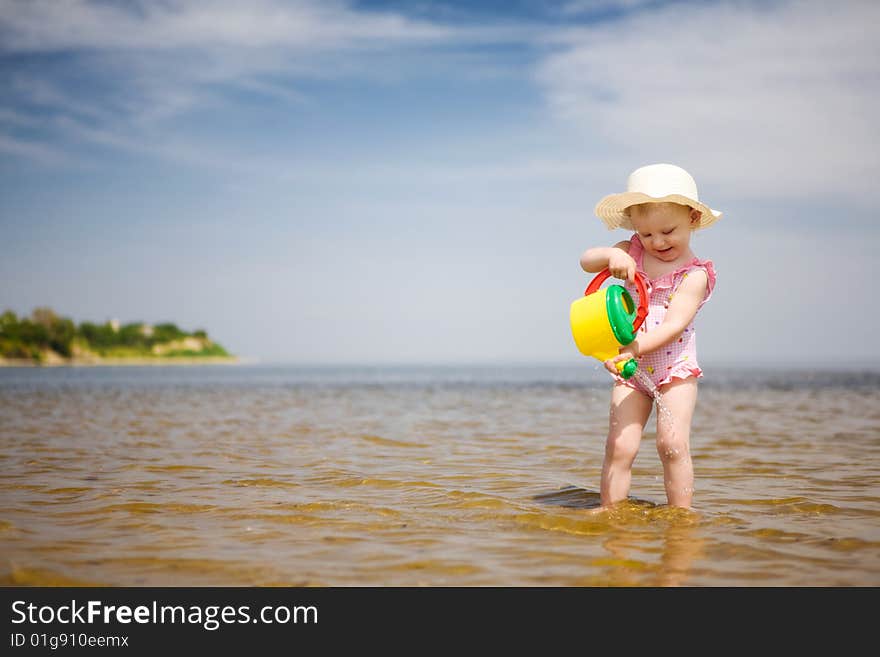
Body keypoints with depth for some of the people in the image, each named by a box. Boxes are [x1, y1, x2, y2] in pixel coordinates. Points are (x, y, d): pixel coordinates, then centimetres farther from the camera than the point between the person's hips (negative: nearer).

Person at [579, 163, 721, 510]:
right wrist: (611, 254, -24)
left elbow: (673, 325, -21)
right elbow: (586, 260, -2)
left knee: (673, 443, -14)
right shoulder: (631, 254, 4)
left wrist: (634, 348, -35)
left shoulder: (695, 274, -12)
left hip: (675, 368, -3)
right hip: (630, 370, 3)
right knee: (619, 445, -6)